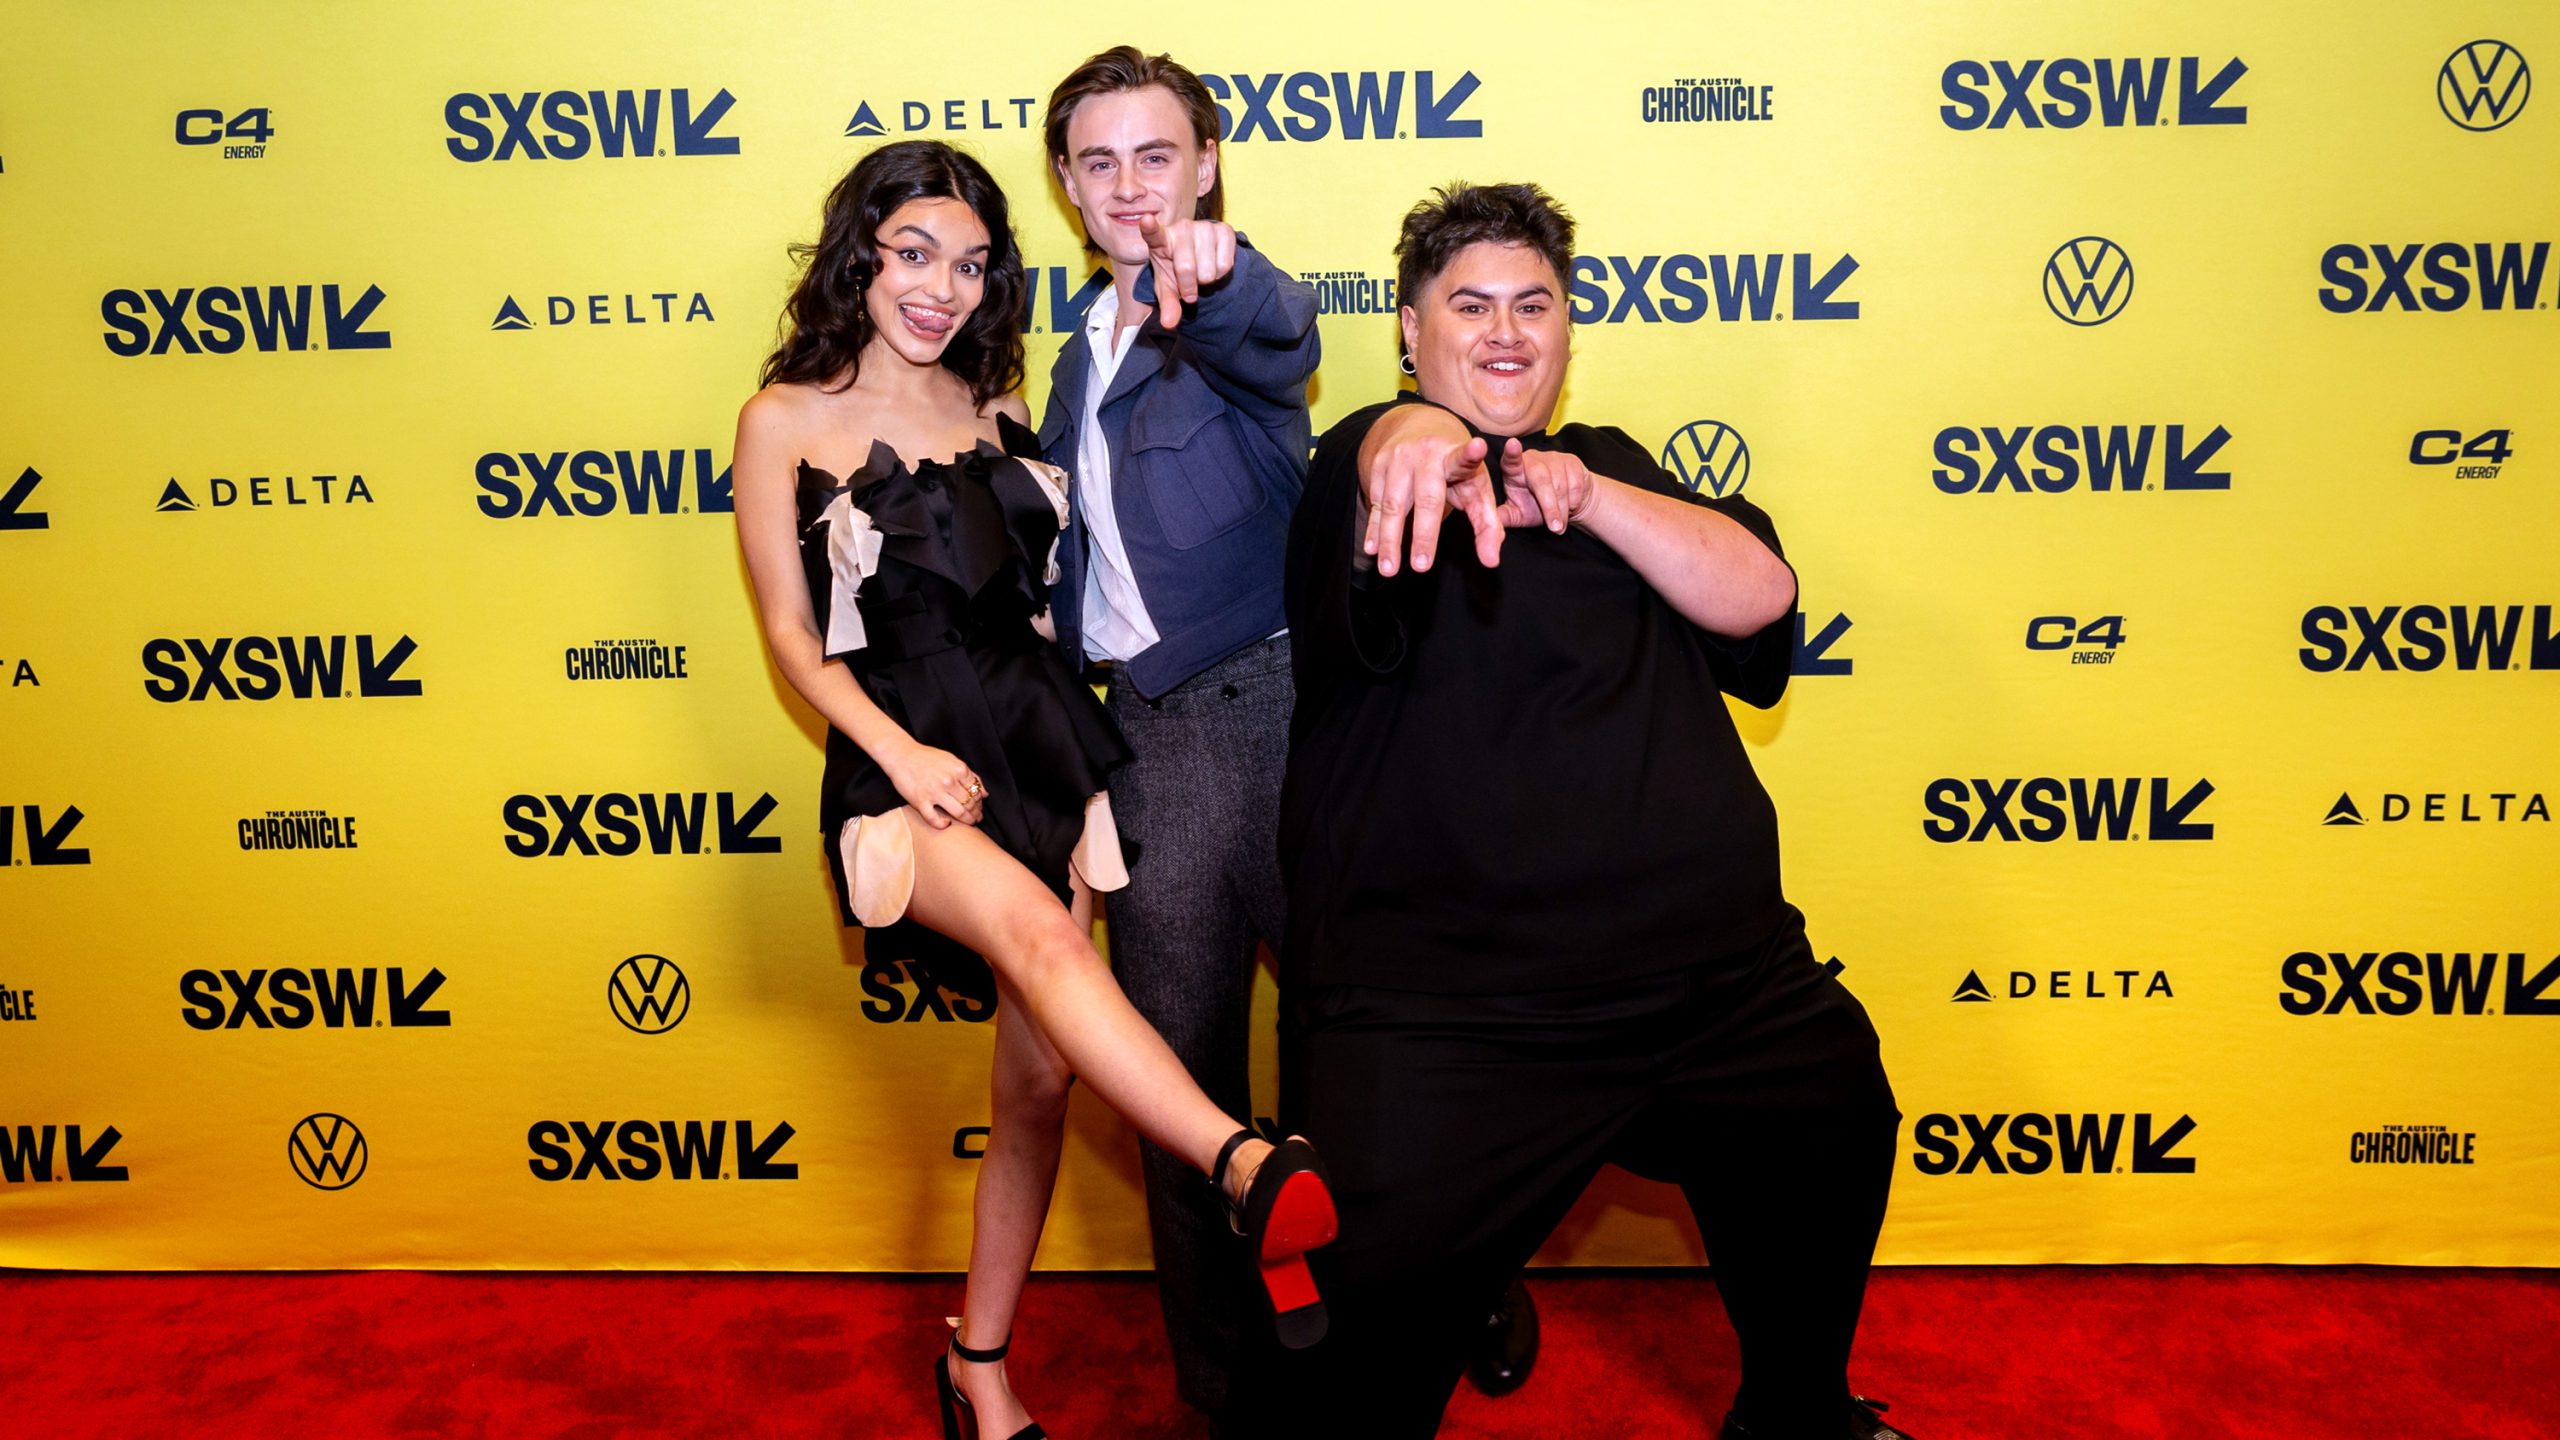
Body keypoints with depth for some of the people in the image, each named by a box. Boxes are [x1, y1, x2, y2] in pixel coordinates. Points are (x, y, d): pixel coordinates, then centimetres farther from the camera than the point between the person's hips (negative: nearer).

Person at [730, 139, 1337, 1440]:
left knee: (1044, 1069, 2)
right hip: (903, 757, -4)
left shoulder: (994, 404, 13)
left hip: (1037, 734, 5)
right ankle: (1255, 1173, -53)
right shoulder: (786, 419, 2)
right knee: (1037, 931, -36)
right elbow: (792, 634, -1)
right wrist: (899, 752, -12)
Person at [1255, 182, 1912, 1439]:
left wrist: (1591, 494, -12)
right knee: (1366, 1317, -13)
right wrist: (1414, 442, -50)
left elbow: (1757, 594, 2)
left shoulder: (1615, 471, 18)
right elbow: (1392, 453, -26)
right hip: (1436, 1015, -6)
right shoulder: (1379, 459, 0)